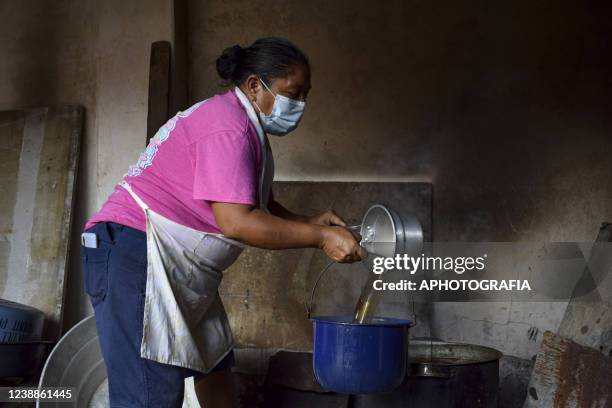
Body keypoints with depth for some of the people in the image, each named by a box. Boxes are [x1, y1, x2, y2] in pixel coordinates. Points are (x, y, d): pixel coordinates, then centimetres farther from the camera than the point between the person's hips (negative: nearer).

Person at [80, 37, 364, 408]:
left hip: (180, 271, 11)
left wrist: (309, 223, 3)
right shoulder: (228, 126, -17)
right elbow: (236, 222, -24)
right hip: (135, 255, -11)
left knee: (216, 367, 17)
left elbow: (261, 206, 22)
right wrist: (320, 237, -19)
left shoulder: (247, 127, 17)